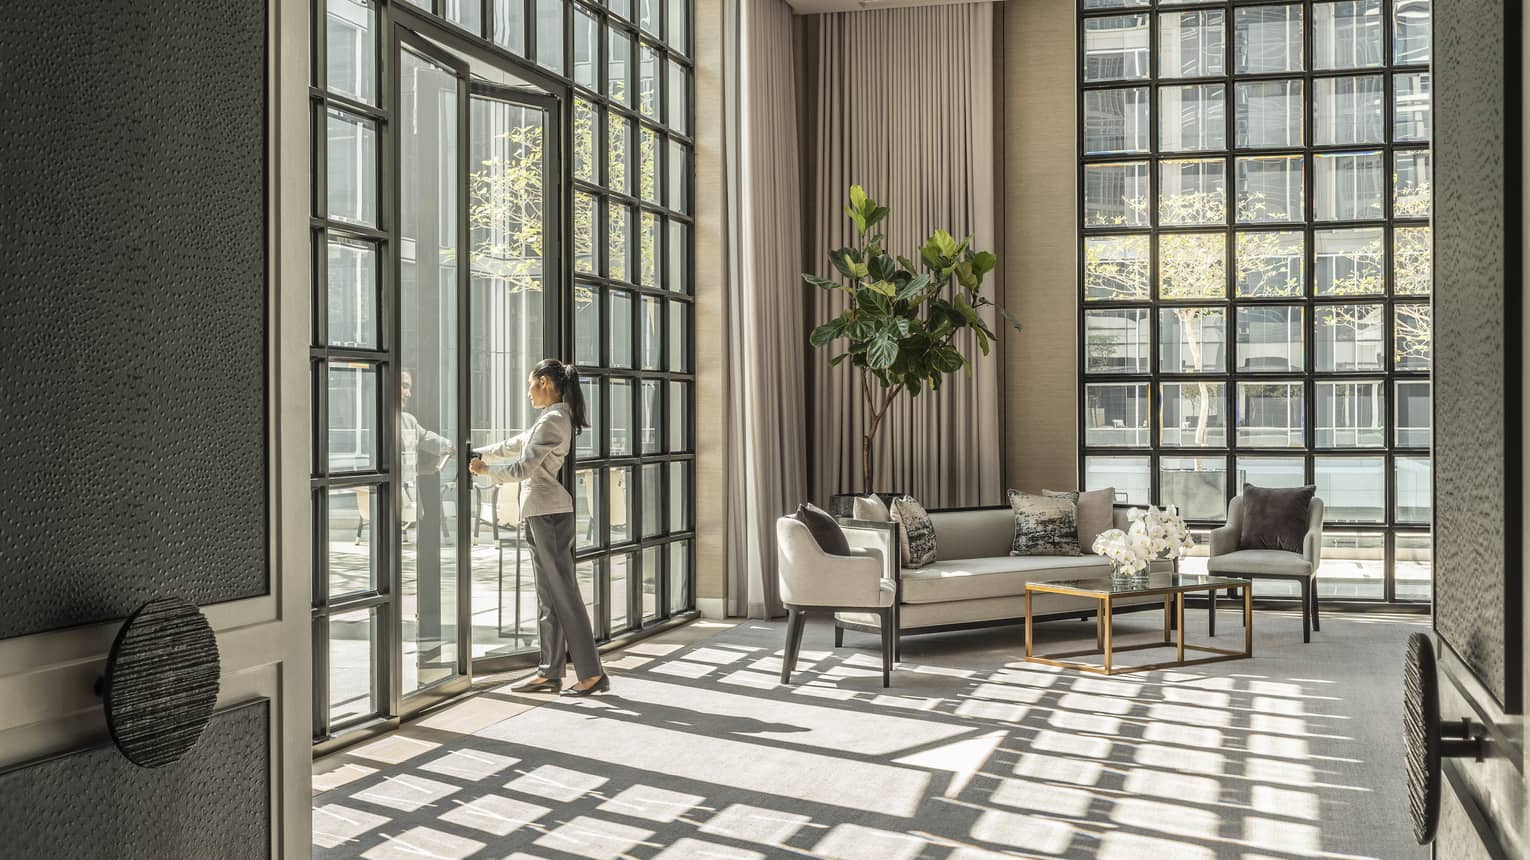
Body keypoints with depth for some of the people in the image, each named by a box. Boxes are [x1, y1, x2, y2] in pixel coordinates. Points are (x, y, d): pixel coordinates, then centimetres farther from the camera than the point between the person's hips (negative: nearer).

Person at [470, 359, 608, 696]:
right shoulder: (557, 418, 16)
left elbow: (522, 467, -15)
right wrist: (479, 453, 28)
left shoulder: (552, 420, -15)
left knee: (564, 595, -7)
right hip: (540, 514, 10)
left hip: (550, 514, -10)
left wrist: (485, 469, 0)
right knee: (549, 597, 11)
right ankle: (550, 673, 15)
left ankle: (592, 673, -4)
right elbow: (514, 445, 27)